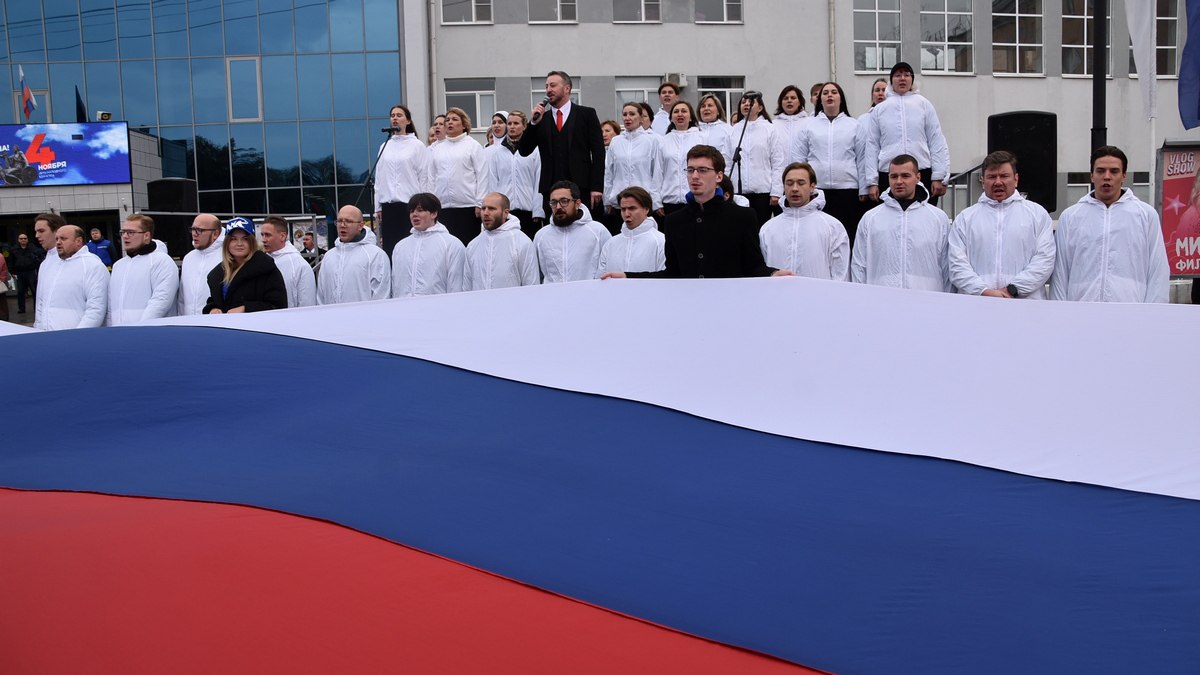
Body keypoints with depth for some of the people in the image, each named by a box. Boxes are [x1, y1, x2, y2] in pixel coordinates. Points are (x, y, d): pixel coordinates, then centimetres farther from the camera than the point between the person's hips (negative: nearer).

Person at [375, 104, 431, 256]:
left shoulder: (417, 146, 1)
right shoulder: (385, 146, 14)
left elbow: (424, 177, 0)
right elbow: (378, 178, 15)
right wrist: (378, 207, 11)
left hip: (410, 204, -4)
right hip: (388, 205, 4)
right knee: (389, 247, 2)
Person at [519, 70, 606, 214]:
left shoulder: (586, 114, 7)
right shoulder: (541, 118, 15)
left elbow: (598, 152, 2)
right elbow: (524, 151, 9)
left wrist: (597, 187, -7)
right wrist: (534, 122, -4)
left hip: (581, 188, -2)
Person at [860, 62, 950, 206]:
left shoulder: (924, 104, 8)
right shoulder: (879, 109, 10)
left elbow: (937, 141, 5)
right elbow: (871, 145, 8)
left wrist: (939, 177, -2)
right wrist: (872, 181, 3)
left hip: (922, 174, 0)